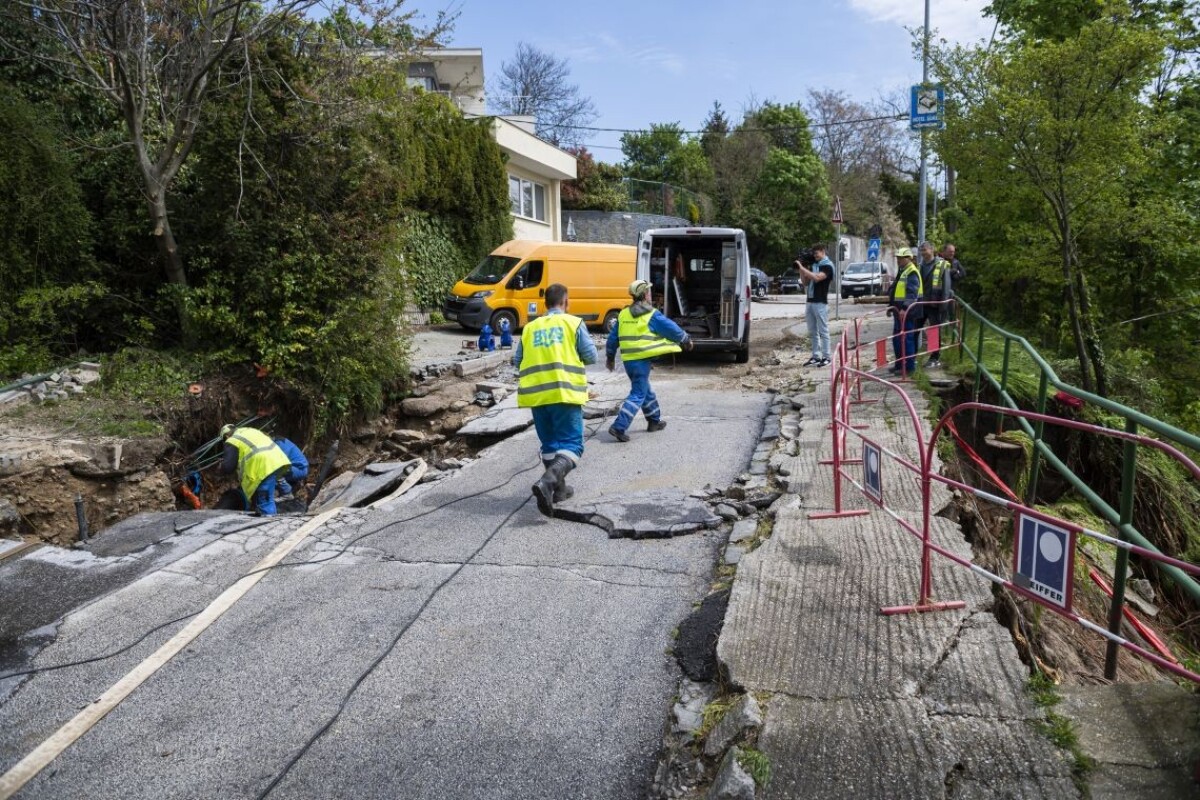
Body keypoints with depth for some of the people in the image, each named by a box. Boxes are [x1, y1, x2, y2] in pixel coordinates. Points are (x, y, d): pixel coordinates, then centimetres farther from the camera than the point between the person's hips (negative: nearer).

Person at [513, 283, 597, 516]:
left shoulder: (530, 328, 12)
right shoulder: (573, 323, 1)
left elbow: (517, 361, 13)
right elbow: (591, 356, 0)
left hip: (536, 395, 5)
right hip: (565, 393, -4)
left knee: (549, 444, 18)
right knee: (571, 444, -3)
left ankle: (559, 488, 24)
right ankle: (547, 482, -25)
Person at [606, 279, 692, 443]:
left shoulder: (623, 314, 8)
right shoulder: (652, 315, -9)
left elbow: (613, 337, 13)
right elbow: (672, 329, -3)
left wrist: (610, 357, 25)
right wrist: (686, 340, 14)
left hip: (628, 360, 7)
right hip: (642, 360, -7)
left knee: (645, 390, 22)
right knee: (638, 395, -4)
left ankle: (654, 421, 35)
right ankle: (619, 427, -13)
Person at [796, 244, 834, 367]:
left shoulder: (827, 266, -6)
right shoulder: (813, 264, 16)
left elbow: (816, 277, -22)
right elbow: (805, 282, 16)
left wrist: (802, 267, -19)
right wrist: (800, 268, 4)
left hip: (820, 302, -7)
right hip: (809, 301, 7)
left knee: (823, 331, -3)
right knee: (813, 332, 9)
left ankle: (826, 358, 0)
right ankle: (816, 357, 14)